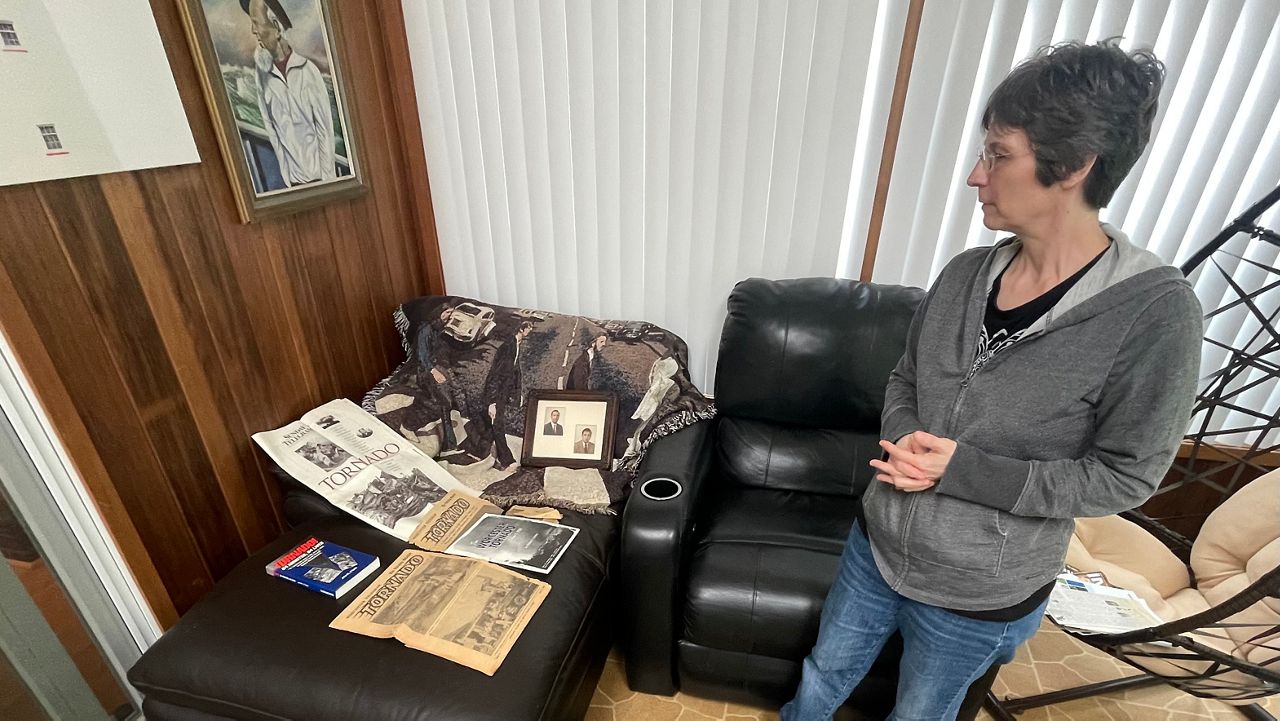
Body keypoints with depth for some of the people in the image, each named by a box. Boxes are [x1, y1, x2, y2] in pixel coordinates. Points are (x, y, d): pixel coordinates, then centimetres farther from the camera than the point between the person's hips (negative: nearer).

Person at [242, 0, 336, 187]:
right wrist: (287, 178, -1)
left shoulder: (307, 70, -8)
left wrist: (328, 179, -9)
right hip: (295, 179, 3)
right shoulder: (262, 71, 2)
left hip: (320, 175, -3)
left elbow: (325, 129, -6)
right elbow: (271, 130, 3)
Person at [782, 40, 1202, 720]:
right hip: (876, 542, 4)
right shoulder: (965, 273, -7)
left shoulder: (1155, 310, -21)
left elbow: (1123, 477, -16)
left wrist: (962, 468, -26)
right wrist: (903, 441, -16)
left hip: (980, 595, -4)